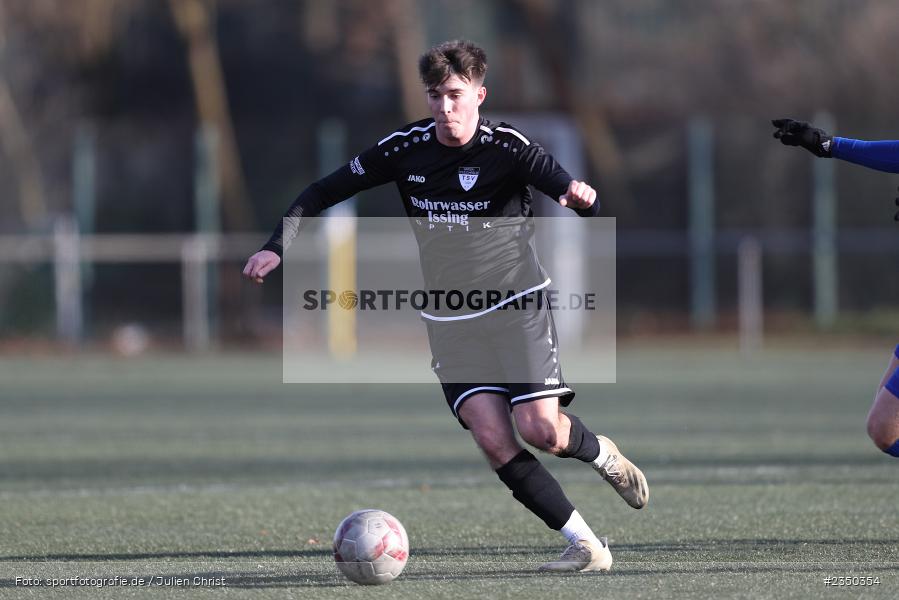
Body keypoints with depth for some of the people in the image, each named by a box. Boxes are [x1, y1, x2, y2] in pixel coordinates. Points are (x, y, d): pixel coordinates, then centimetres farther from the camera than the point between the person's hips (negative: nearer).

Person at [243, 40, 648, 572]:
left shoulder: (507, 148, -13)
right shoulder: (405, 148, -3)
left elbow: (573, 193, -24)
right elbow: (321, 194, 6)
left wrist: (581, 196, -49)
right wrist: (277, 248, -8)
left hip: (517, 306, -3)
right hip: (451, 322, 3)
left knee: (540, 429, -15)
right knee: (493, 440, -14)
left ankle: (600, 452, 21)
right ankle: (584, 542, -7)